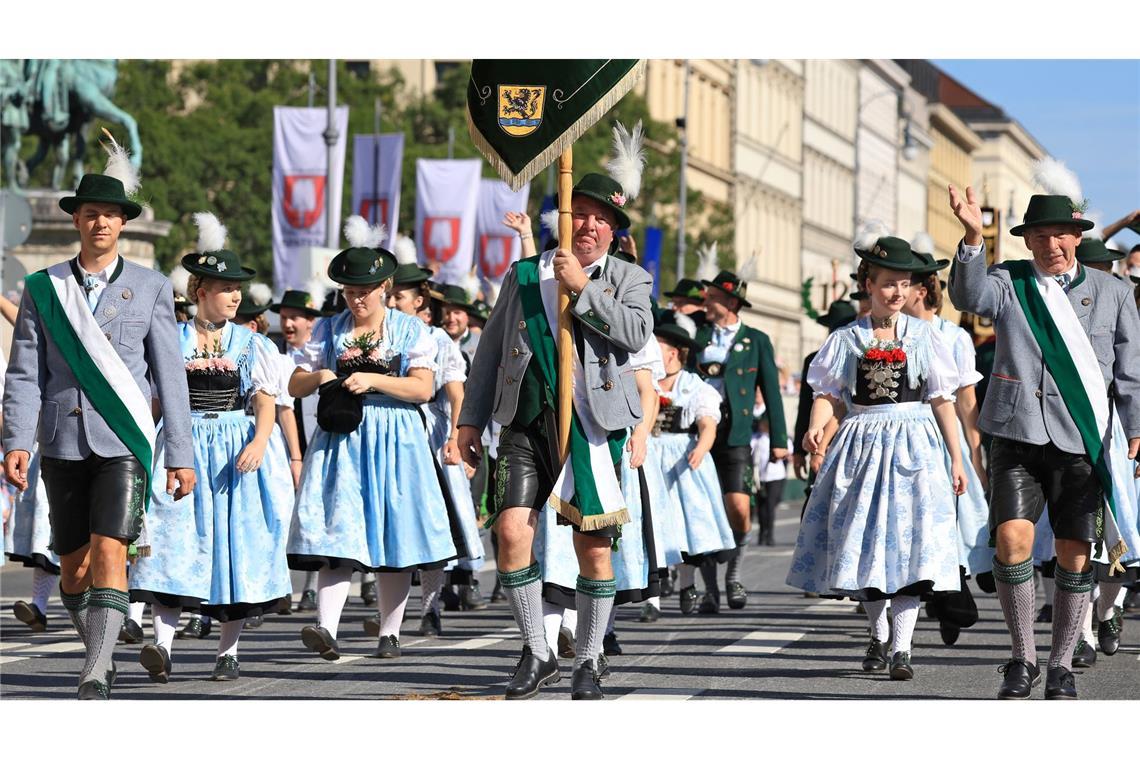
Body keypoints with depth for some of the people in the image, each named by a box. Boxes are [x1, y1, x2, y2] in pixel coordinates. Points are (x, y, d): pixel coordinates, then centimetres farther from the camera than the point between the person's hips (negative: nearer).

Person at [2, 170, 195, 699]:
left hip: (124, 440, -2)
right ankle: (101, 652, 28)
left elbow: (169, 376, 4)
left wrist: (180, 454, 1)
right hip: (63, 442, 2)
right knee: (74, 566, 8)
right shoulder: (42, 288, 8)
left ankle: (95, 676, -18)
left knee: (109, 554, -15)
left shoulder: (151, 288, 6)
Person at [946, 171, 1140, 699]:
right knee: (1013, 537, -15)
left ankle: (1062, 666, 16)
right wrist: (973, 239, -32)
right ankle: (1022, 659, 0)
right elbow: (968, 296, -17)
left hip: (1085, 439, 1)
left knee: (1075, 555, 2)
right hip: (1019, 437, -1)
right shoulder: (1007, 283, 6)